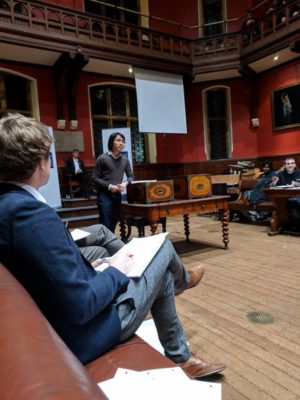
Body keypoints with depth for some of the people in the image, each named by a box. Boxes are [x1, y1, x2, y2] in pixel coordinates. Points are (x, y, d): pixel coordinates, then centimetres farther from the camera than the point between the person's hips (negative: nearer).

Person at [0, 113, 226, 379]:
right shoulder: (33, 213, -31)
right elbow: (81, 307, -29)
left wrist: (85, 269, 8)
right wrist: (116, 271, -12)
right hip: (83, 334, -8)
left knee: (162, 275, 22)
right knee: (163, 247, 5)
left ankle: (181, 359, 38)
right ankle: (181, 280, 42)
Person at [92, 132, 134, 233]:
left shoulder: (125, 160, 7)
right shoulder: (102, 158, -6)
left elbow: (131, 176, 12)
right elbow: (95, 178, -5)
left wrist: (125, 183, -9)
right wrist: (109, 186, -15)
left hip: (118, 195, 5)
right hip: (104, 195, -5)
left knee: (113, 224, 12)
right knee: (105, 224, -3)